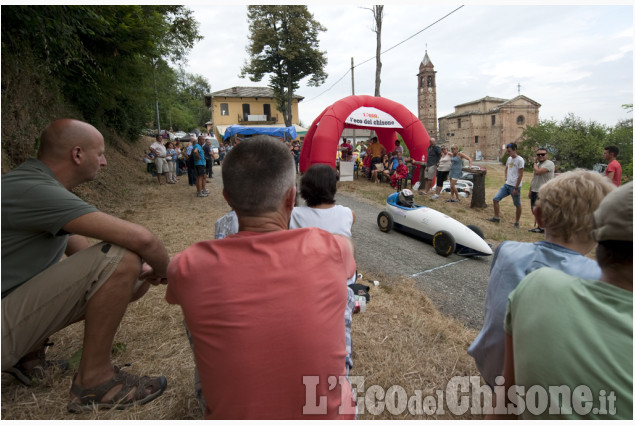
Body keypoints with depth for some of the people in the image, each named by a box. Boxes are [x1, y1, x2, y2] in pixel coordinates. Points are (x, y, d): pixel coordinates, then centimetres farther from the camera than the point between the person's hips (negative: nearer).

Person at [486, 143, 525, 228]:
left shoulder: (520, 160, -12)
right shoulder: (509, 159, 11)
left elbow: (520, 175, -14)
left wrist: (516, 188, -16)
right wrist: (506, 177, 13)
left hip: (514, 186, -7)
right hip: (506, 185, 7)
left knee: (517, 205, 6)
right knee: (496, 199, 1)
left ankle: (517, 222, 17)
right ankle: (496, 218, 10)